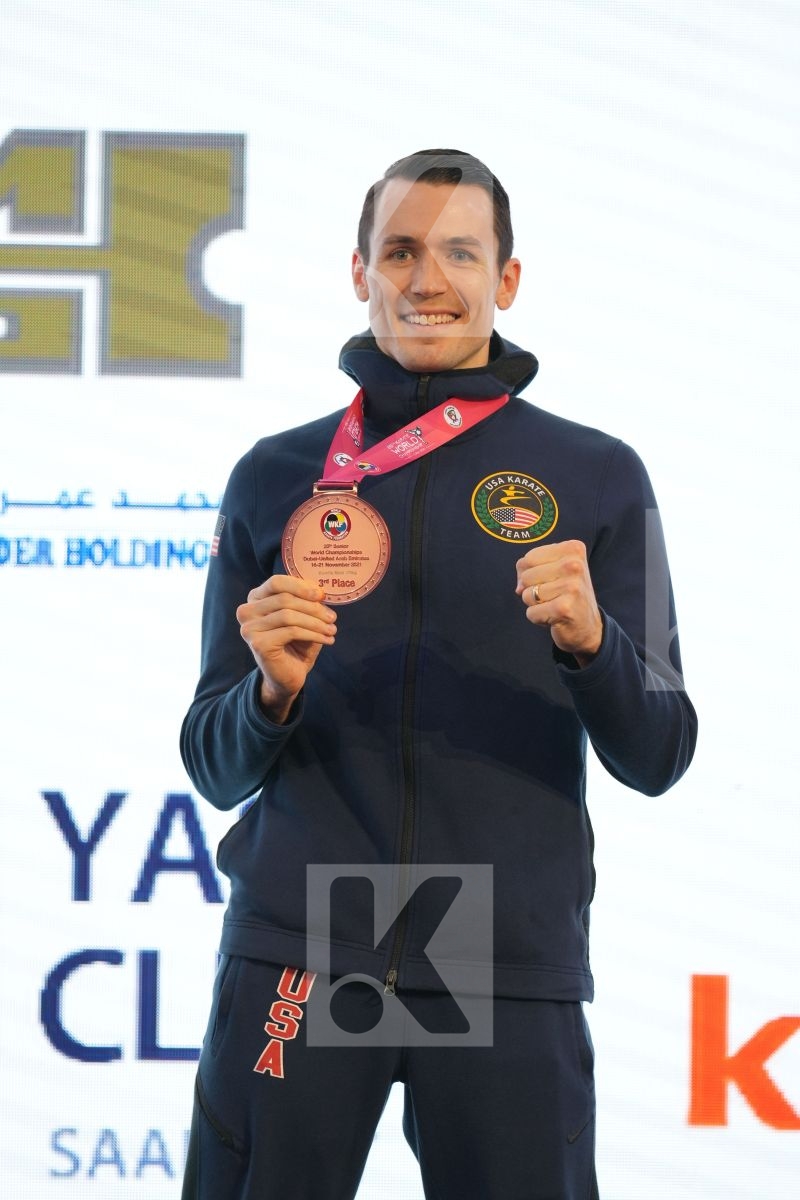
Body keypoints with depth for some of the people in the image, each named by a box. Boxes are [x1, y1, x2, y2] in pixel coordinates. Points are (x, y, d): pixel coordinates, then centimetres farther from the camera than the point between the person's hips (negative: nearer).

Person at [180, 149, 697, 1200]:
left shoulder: (596, 477, 7)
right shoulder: (276, 479, 10)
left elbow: (656, 759, 3)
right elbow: (217, 769, 10)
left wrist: (589, 639, -16)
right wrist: (274, 688, -11)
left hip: (513, 966, -1)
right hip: (295, 955, 1)